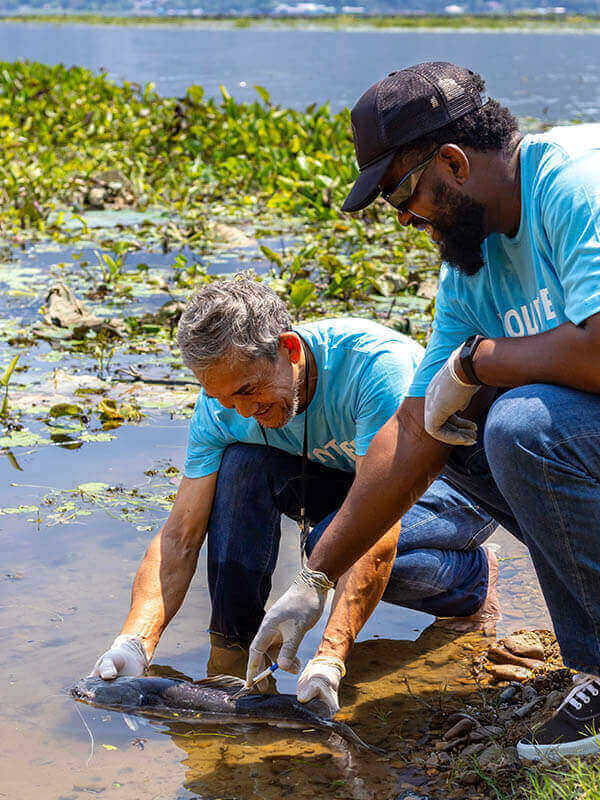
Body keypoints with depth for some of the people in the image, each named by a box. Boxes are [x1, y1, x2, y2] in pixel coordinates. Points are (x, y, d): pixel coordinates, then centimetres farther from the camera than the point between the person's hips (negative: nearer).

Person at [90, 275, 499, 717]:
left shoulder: (375, 363, -36)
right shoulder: (221, 407, -18)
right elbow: (179, 536, -19)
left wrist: (330, 656, -49)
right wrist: (135, 643, -35)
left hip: (456, 485, -5)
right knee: (241, 462, -21)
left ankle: (474, 577, -5)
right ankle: (234, 640, -10)